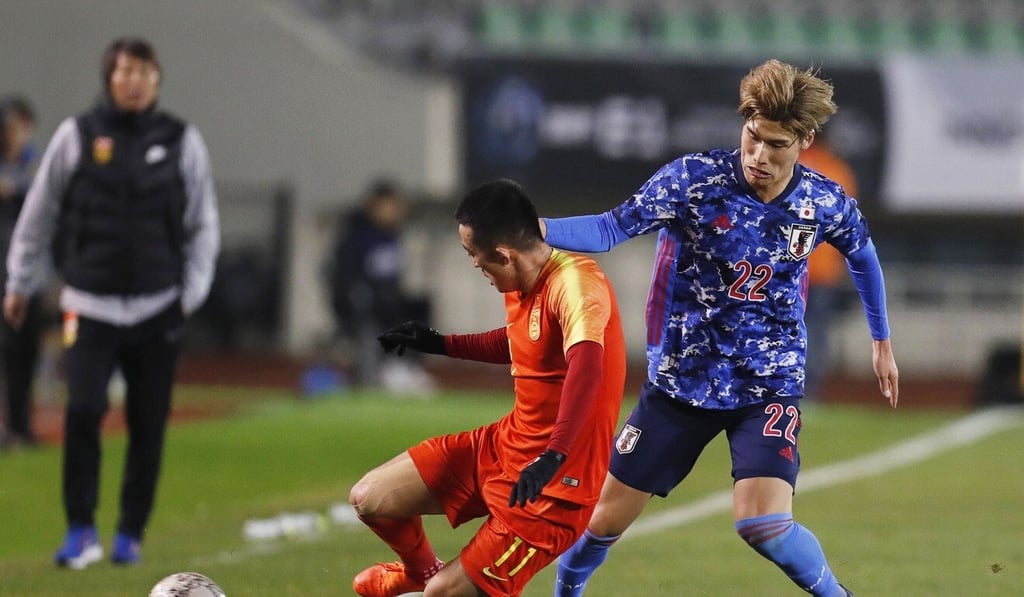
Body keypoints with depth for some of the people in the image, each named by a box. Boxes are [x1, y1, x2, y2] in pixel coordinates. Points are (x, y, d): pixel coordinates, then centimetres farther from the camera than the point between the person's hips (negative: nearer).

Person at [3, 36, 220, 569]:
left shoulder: (181, 142, 4)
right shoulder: (75, 136, 1)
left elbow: (203, 225, 11)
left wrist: (191, 294, 3)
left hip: (157, 309, 1)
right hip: (90, 305, -1)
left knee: (148, 425, 3)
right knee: (83, 409, -15)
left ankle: (131, 534, 17)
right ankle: (80, 530, -3)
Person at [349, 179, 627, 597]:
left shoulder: (576, 283, -26)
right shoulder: (521, 285, 3)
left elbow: (586, 365, -44)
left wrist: (552, 457, -55)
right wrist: (439, 344, 27)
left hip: (552, 484, -9)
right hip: (503, 445, 9)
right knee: (370, 499, 9)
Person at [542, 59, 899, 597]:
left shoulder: (826, 204, -8)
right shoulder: (696, 179, -16)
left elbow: (862, 255, 15)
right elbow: (611, 229, -23)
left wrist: (882, 341, 23)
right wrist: (536, 228, -40)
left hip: (769, 386, 0)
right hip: (681, 378, 0)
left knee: (763, 524, -22)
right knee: (606, 518, 5)